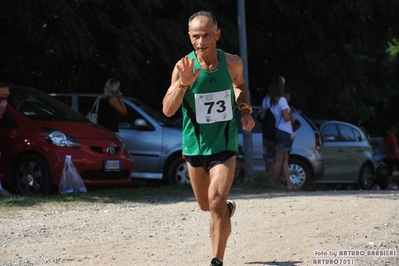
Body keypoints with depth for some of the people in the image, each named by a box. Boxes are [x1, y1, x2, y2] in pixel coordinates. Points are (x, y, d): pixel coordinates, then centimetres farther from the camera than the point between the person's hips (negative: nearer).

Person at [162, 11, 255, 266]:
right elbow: (168, 110, -19)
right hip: (195, 145, 2)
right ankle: (228, 209, 52)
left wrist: (245, 110, 0)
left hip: (225, 145, -1)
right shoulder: (183, 67, -13)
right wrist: (183, 84, -34)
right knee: (205, 205, 17)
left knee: (216, 202, -18)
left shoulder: (233, 63, -8)